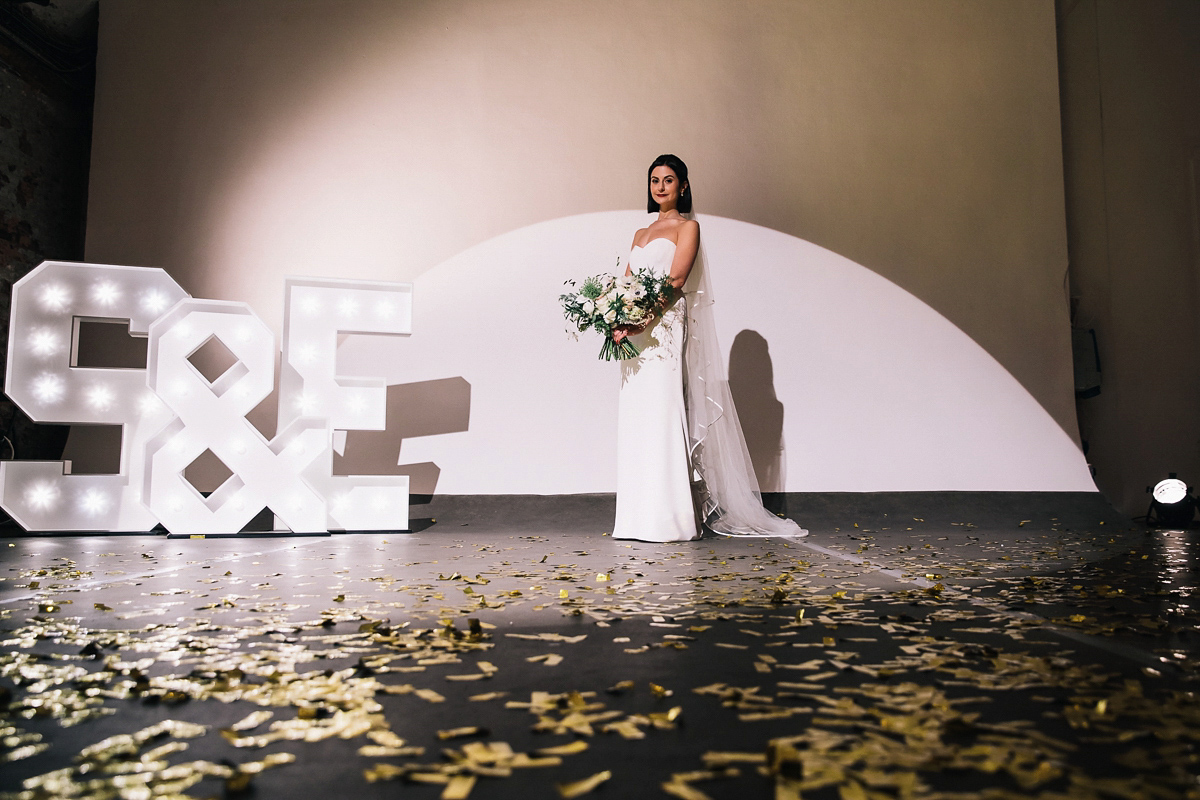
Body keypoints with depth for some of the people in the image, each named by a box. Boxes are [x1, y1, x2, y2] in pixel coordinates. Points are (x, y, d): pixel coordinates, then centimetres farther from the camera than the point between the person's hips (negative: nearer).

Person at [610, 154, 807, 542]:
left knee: (663, 417, -11)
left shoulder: (687, 227, 4)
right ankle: (641, 517, 11)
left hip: (664, 328, -7)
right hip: (634, 335, 7)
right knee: (635, 420, 5)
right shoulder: (641, 234, 24)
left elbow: (675, 280, -10)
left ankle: (670, 517, -6)